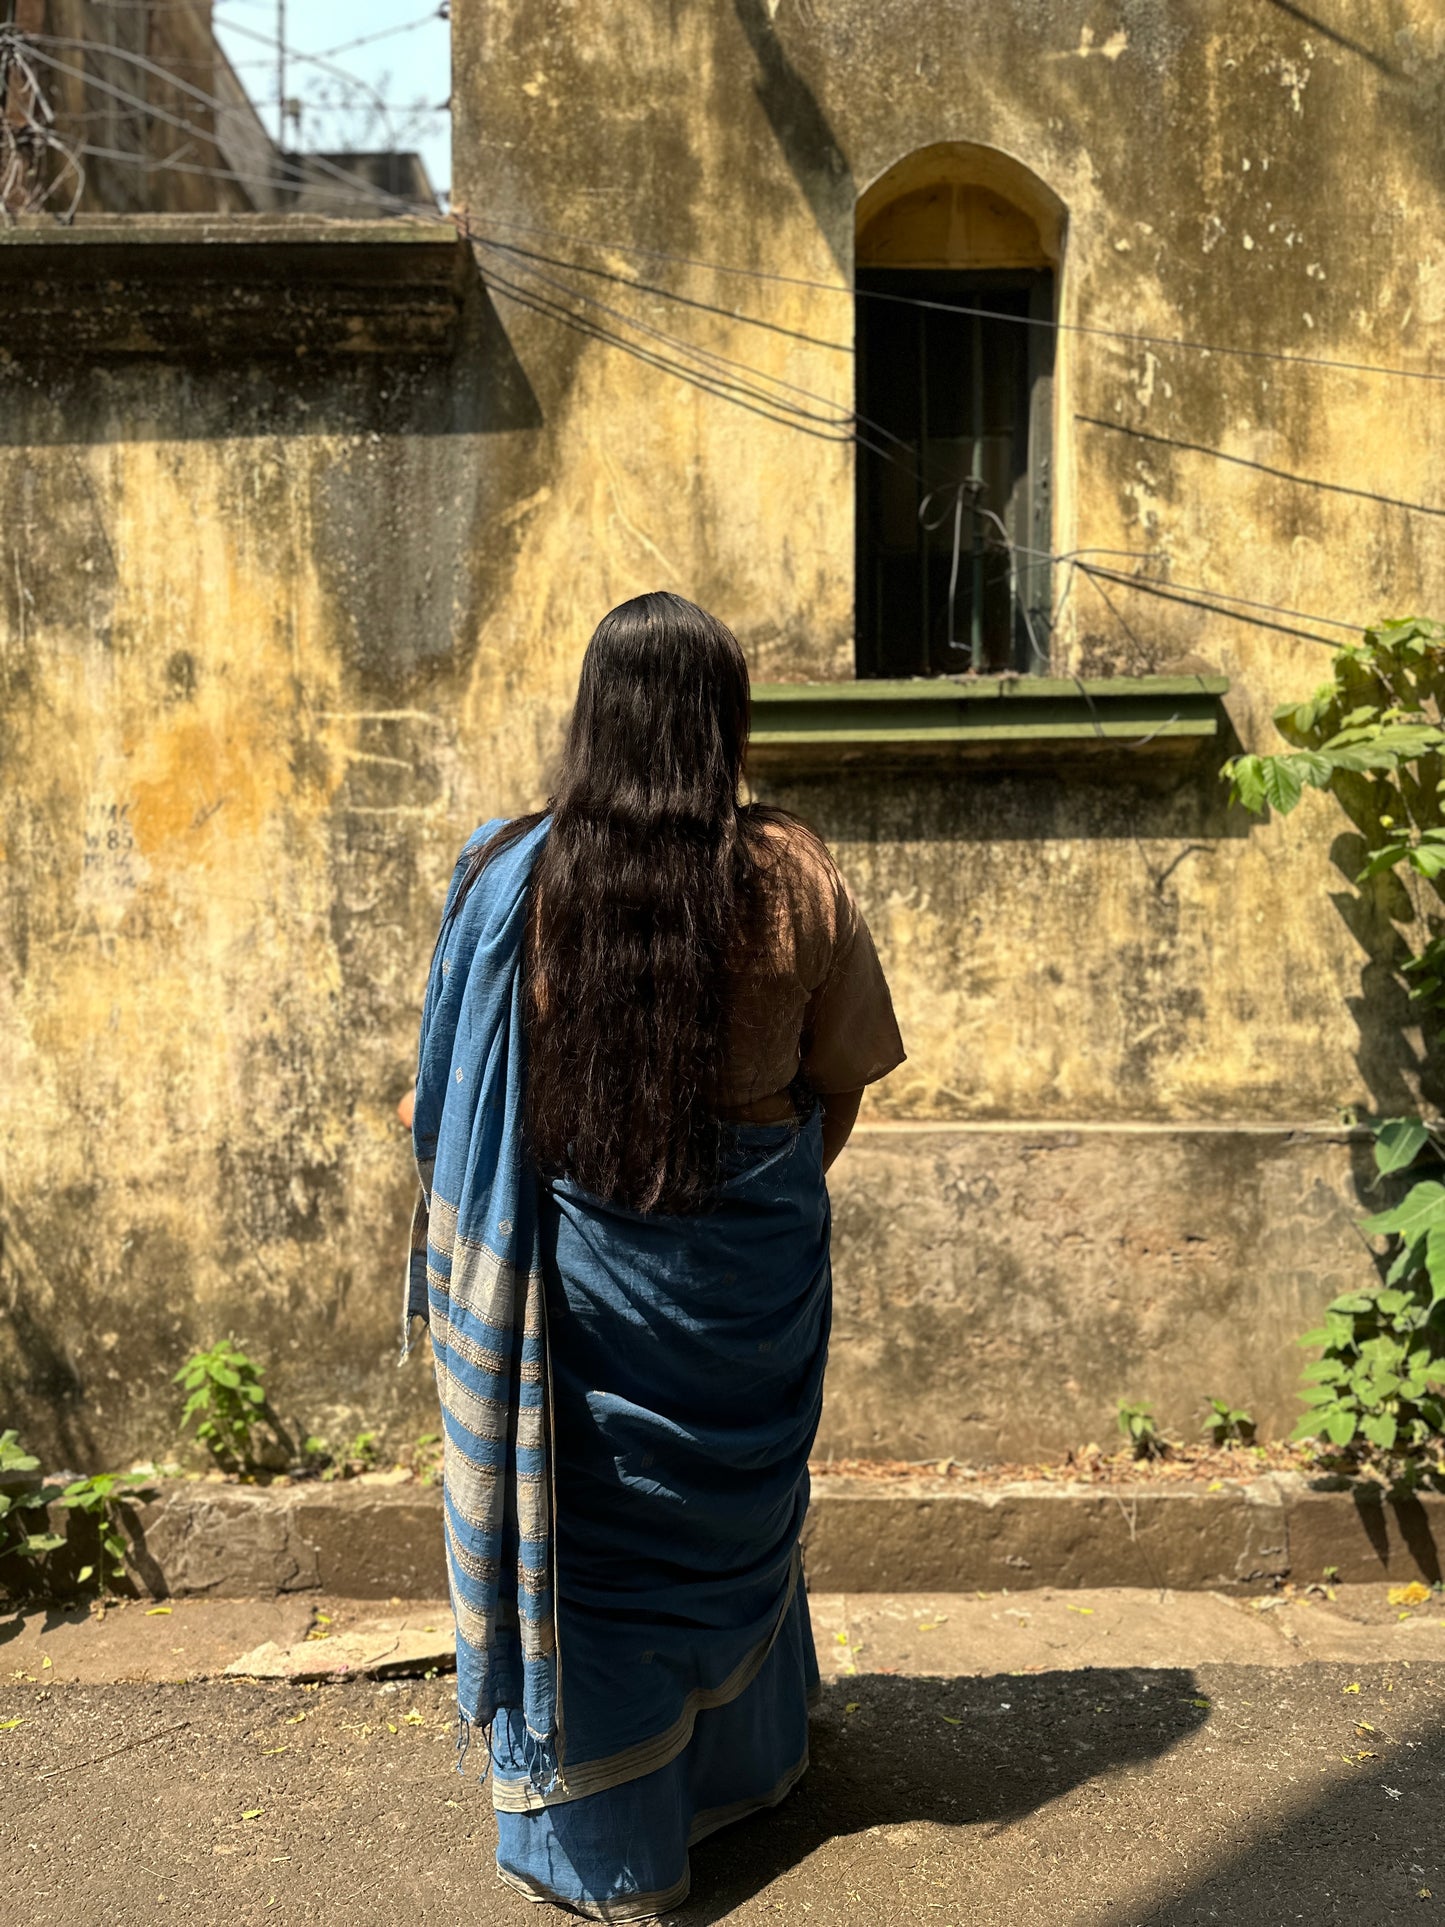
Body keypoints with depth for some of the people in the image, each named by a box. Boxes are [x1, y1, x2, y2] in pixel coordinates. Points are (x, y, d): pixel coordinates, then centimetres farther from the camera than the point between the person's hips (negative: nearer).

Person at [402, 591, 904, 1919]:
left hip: (580, 1258, -2)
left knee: (590, 1519, 15)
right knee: (736, 1503, 24)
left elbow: (457, 1102, -6)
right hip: (755, 1254, 2)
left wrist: (481, 1240, 12)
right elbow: (840, 1078, -3)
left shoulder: (512, 879, -14)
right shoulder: (793, 877, -12)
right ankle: (747, 1760, 48)